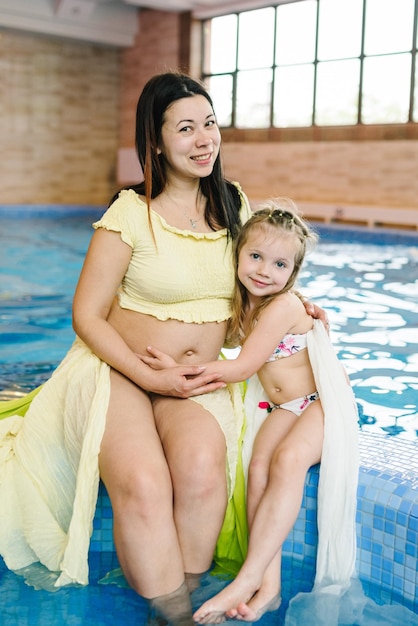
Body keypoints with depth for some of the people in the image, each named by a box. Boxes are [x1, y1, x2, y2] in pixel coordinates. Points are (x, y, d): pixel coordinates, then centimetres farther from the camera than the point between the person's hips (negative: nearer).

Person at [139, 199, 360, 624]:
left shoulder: (284, 306, -19)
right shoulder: (242, 302, 6)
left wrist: (179, 371, -17)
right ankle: (268, 585, -25)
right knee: (259, 464, -22)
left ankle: (249, 576, -31)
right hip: (282, 408, 7)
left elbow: (242, 369, -20)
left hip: (324, 400, -6)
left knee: (288, 458, -33)